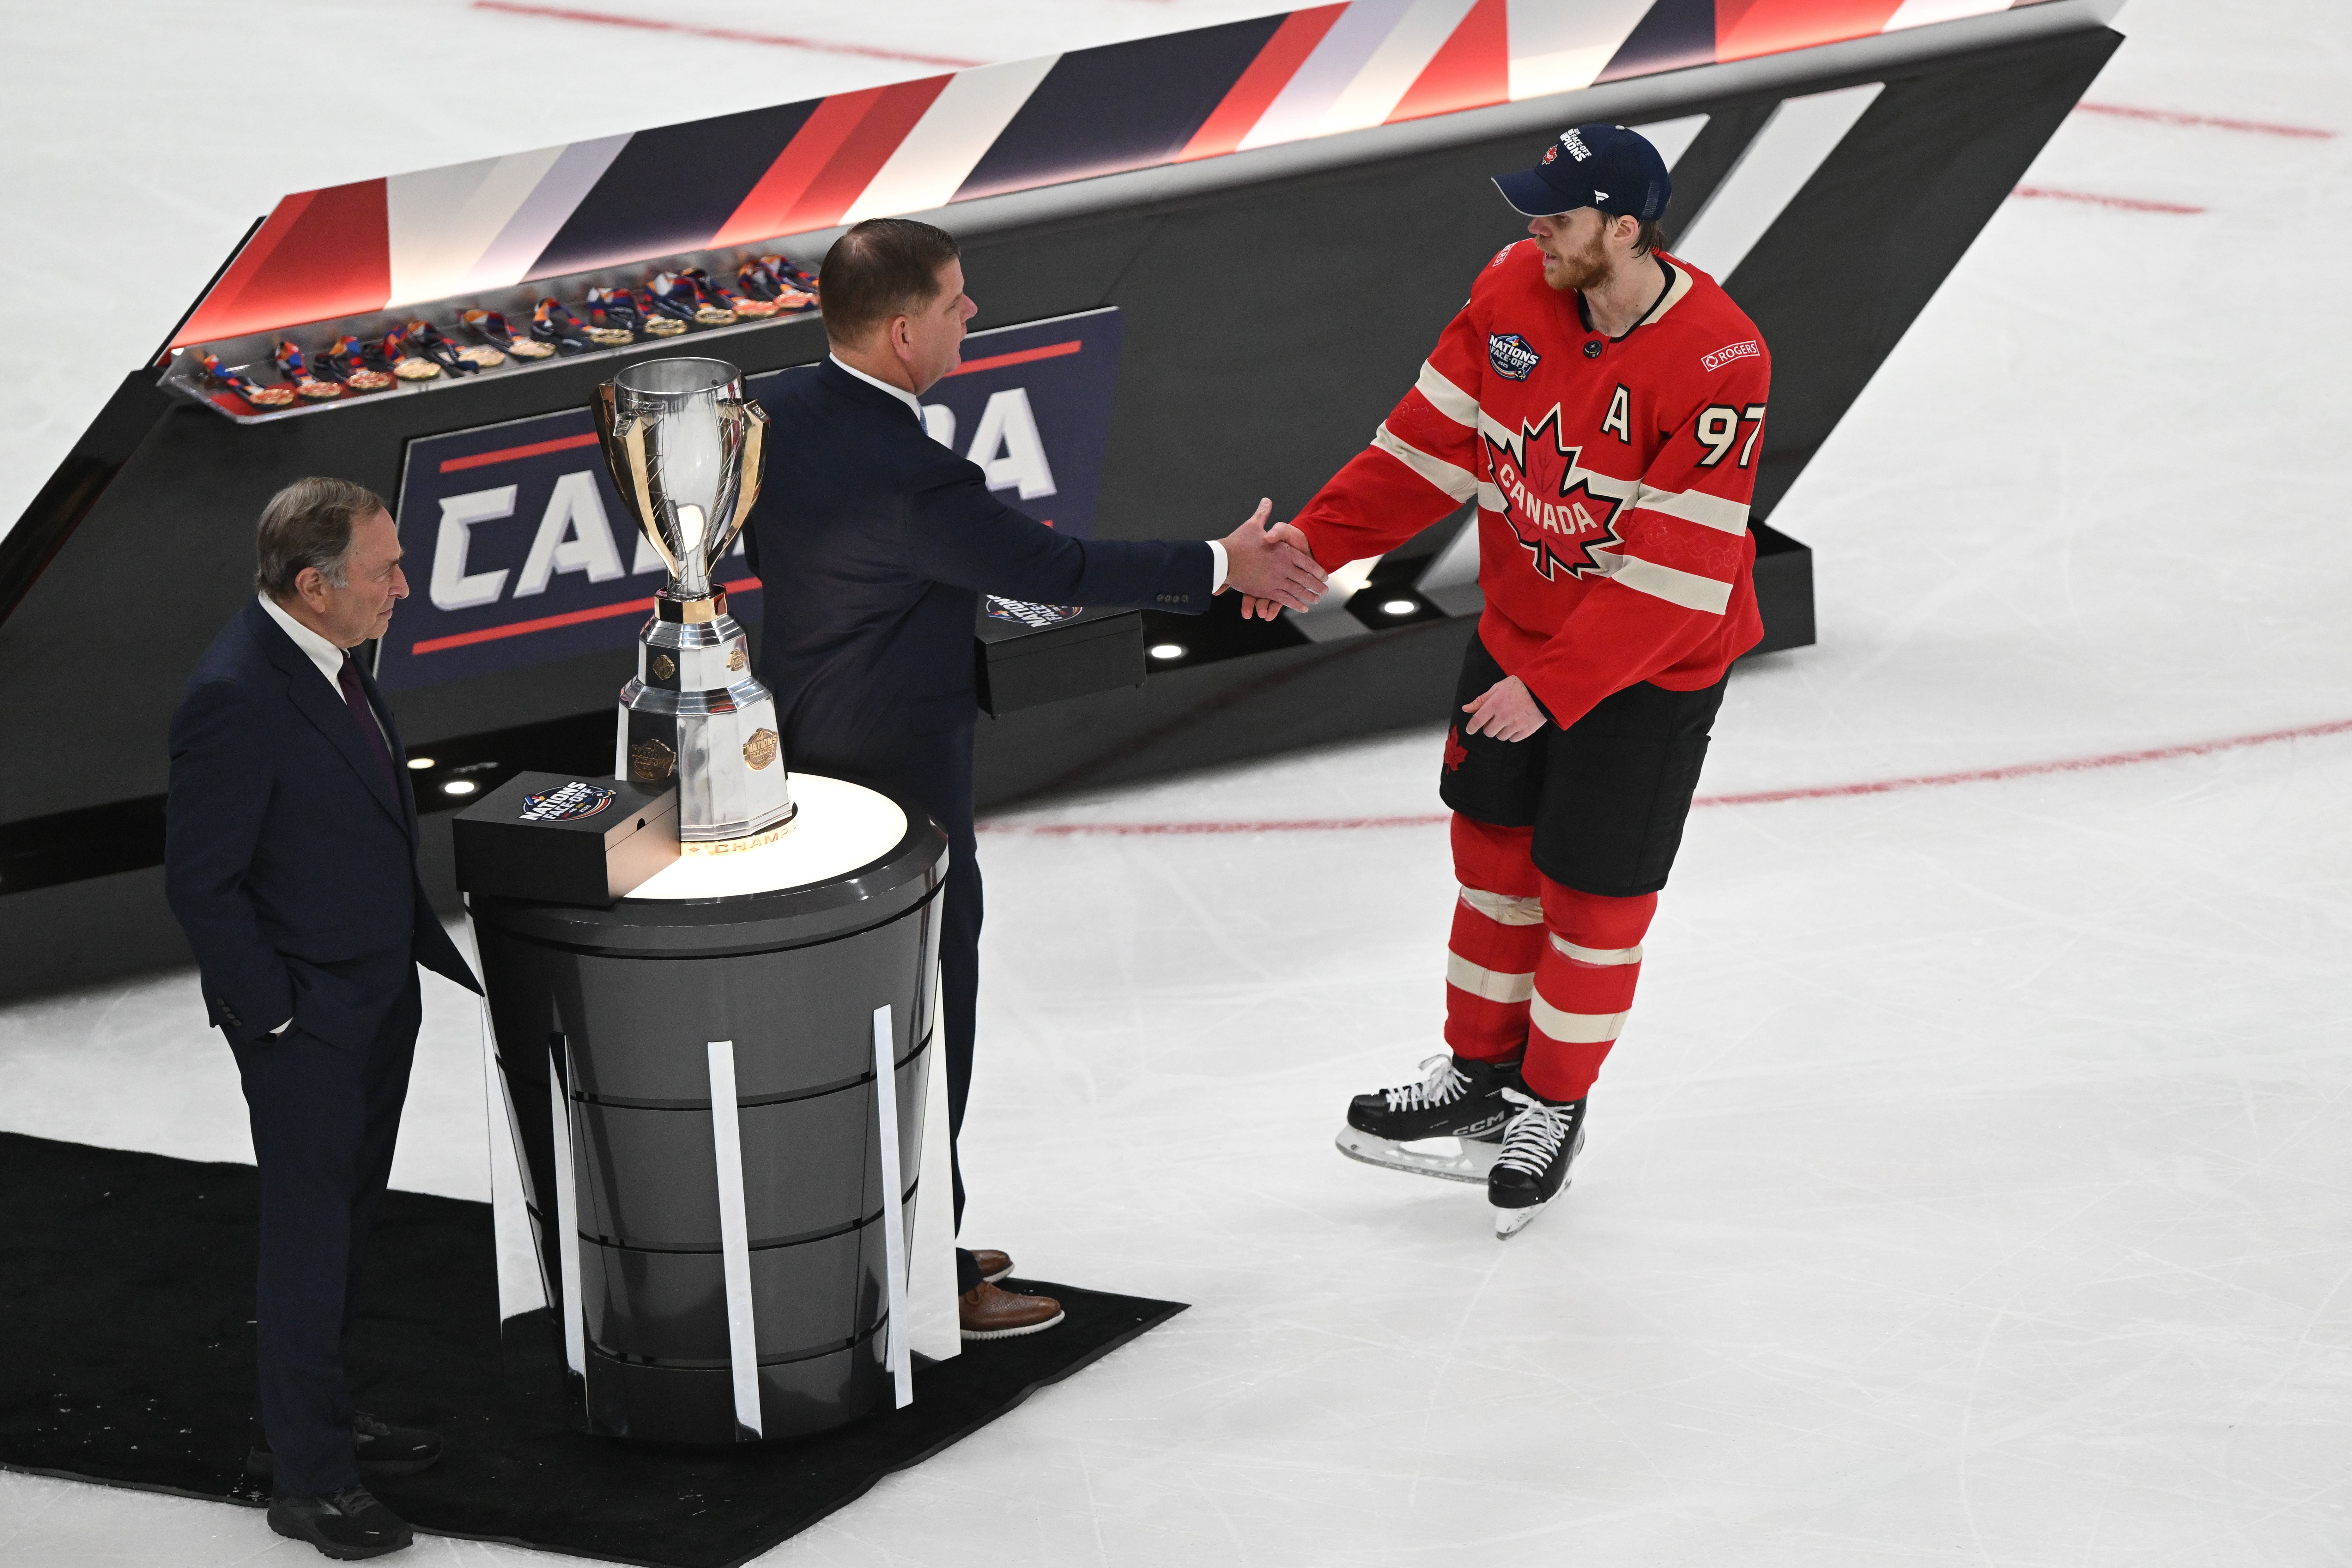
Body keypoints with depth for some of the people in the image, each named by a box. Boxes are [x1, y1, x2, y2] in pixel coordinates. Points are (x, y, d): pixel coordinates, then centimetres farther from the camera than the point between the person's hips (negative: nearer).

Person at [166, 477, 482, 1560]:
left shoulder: (327, 661, 3)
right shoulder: (236, 697, -26)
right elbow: (201, 882, -21)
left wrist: (434, 946, 16)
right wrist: (276, 1015, -17)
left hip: (378, 996, 9)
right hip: (306, 1023, -9)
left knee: (347, 1218, 20)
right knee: (311, 1240, 3)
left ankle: (310, 1420, 36)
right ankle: (307, 1479, 15)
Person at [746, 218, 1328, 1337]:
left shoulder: (788, 416, -2)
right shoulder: (902, 476, -30)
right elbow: (1057, 571, -23)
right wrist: (1221, 568, -13)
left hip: (807, 756, 9)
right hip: (896, 776, -9)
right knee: (924, 1024, 5)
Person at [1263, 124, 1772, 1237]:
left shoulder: (1717, 363, -29)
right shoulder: (1514, 291, -10)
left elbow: (1678, 573, -28)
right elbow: (1432, 440, -3)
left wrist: (1553, 687, -29)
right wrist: (1313, 542, -13)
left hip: (1651, 666, -6)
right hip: (1519, 630, 6)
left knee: (1594, 890, 5)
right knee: (1494, 849, 16)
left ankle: (1554, 1104, 26)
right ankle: (1480, 1070, 35)